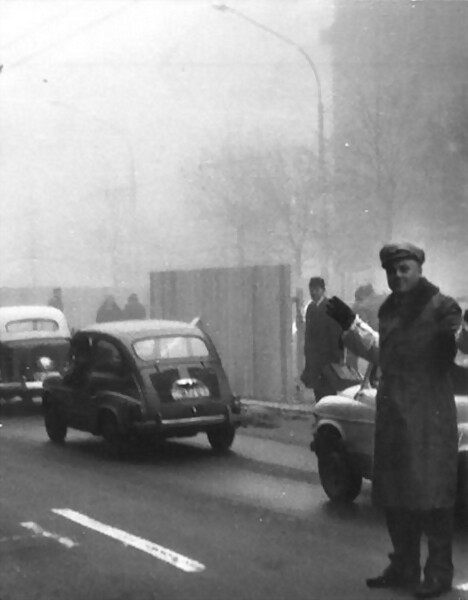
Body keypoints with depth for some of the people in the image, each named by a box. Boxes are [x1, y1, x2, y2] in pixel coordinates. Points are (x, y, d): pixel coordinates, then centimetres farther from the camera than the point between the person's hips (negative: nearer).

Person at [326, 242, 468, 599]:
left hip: (429, 418, -8)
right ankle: (404, 568, 25)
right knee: (393, 496, 13)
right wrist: (350, 323, 27)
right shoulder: (390, 310, 14)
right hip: (392, 414, 8)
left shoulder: (439, 307, -9)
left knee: (431, 495, -4)